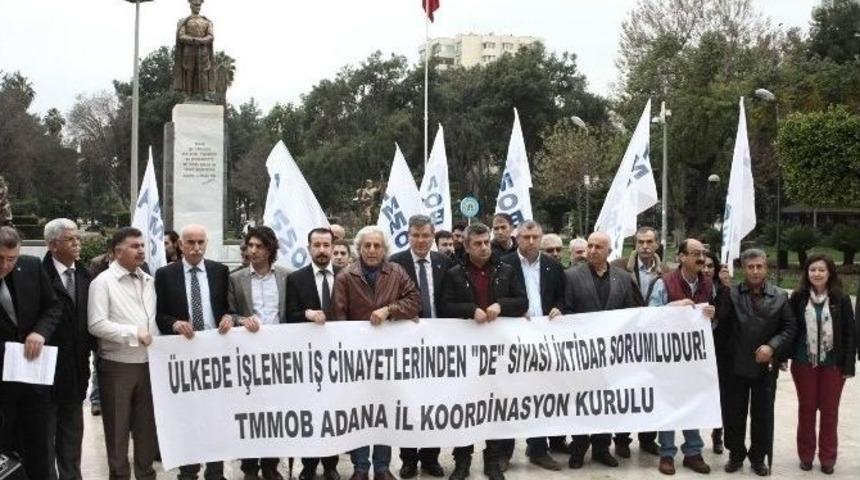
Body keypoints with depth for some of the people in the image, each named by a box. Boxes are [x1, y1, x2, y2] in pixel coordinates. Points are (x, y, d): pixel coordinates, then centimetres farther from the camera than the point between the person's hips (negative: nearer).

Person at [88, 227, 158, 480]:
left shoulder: (149, 280, 10)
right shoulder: (103, 281, -8)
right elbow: (96, 325, -15)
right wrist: (135, 333, -16)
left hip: (148, 362, 5)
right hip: (117, 365, -5)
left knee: (147, 424, 13)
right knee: (118, 427, 8)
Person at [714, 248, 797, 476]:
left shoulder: (780, 297, 3)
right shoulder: (731, 293, -2)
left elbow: (790, 328, 1)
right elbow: (720, 319, -16)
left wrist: (773, 346, -14)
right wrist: (723, 287, -21)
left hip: (766, 366, 1)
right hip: (735, 365, -1)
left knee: (763, 414, 9)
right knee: (733, 413, 9)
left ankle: (758, 457, 26)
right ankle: (736, 454, 27)